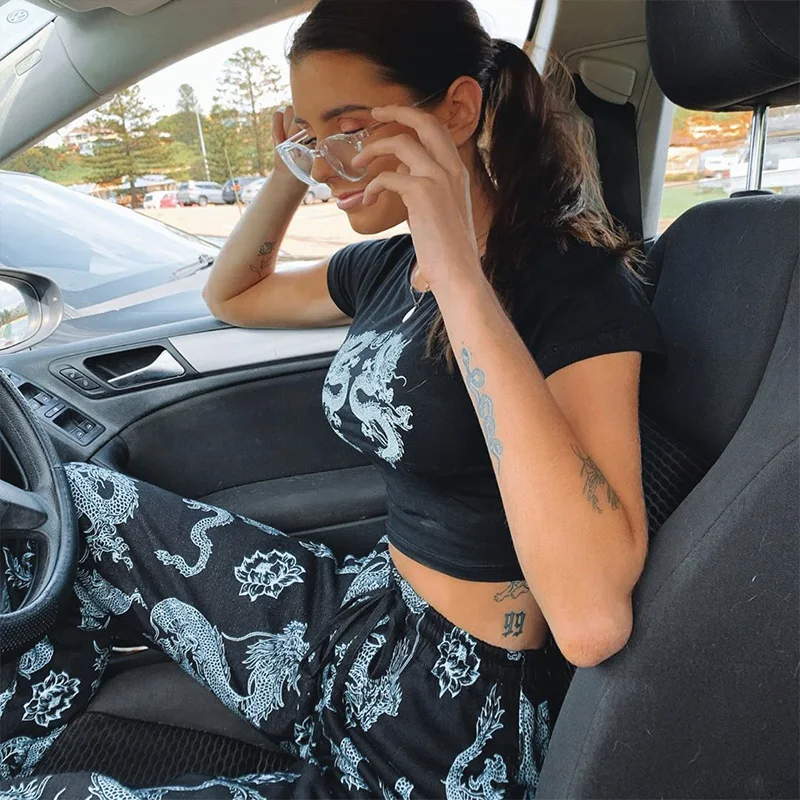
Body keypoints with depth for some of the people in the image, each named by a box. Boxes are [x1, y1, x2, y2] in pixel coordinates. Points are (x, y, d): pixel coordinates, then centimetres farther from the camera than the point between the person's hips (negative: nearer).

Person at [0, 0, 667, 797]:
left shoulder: (573, 278, -21)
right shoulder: (389, 266, 1)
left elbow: (592, 620, -34)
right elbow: (231, 295, 20)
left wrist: (460, 278, -35)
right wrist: (289, 174, 2)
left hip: (456, 710, -6)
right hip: (361, 608, 7)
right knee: (81, 502, 8)